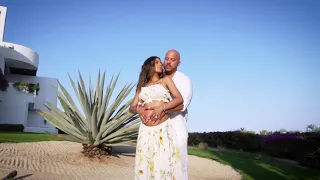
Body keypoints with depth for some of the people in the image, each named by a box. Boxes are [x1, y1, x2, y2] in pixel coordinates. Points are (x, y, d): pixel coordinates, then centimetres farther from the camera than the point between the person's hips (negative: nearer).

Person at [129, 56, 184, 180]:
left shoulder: (166, 80, 10)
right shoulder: (142, 86, 17)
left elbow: (179, 99, -2)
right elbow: (131, 108, 12)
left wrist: (161, 108, -15)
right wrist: (139, 109, -11)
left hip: (163, 129, -2)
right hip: (146, 131, 3)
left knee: (164, 164, -6)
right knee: (145, 165, 2)